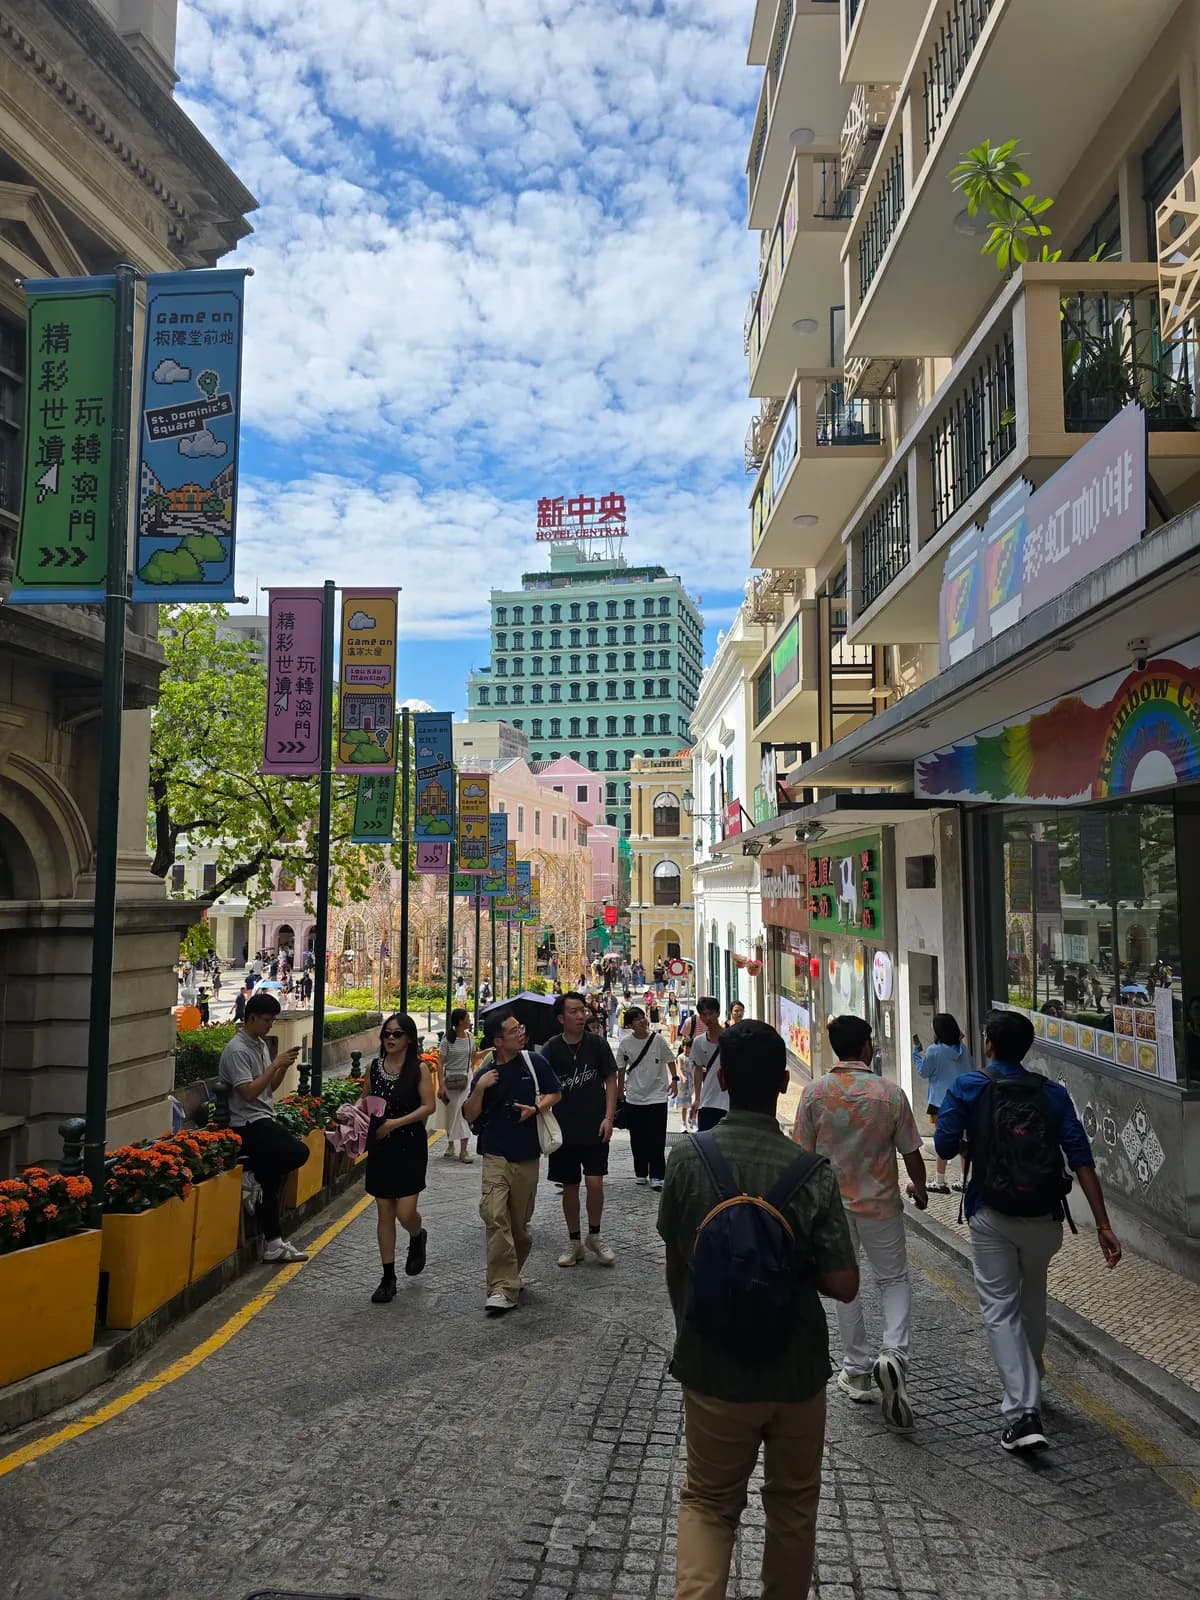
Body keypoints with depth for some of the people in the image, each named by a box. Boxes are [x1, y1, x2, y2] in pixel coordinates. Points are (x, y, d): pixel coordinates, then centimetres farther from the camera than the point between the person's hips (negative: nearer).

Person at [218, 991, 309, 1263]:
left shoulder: (261, 1044, 16)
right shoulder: (237, 1050, -14)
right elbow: (249, 1092, -22)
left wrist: (284, 1065, 3)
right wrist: (276, 1064, -18)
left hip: (263, 1120, 10)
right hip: (248, 1124, -10)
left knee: (269, 1182, 6)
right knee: (299, 1152, -21)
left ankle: (272, 1244, 15)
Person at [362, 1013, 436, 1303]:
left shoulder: (419, 1069, -6)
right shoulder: (374, 1067, 5)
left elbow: (428, 1106, -11)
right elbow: (365, 1101, 14)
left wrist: (397, 1122, -20)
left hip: (410, 1148, -3)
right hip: (380, 1147, 4)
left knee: (405, 1213, -6)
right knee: (384, 1213, 7)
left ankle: (418, 1238, 30)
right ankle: (388, 1278, 17)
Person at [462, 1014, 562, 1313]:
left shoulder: (535, 1061, 0)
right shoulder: (485, 1074, 0)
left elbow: (555, 1094, 9)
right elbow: (470, 1116, 1)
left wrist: (536, 1108, -11)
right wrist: (479, 1089, -17)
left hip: (527, 1156, 1)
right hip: (496, 1155, -1)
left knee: (520, 1222, 11)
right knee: (495, 1216, -18)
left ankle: (509, 1277, 33)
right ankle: (503, 1289, -17)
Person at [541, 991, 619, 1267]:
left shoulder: (597, 1044, -3)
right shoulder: (551, 1048, -4)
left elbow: (611, 1081, 1)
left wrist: (608, 1117, -7)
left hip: (594, 1129, -1)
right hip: (564, 1128, 1)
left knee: (595, 1182, -8)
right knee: (569, 1186, 8)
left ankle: (594, 1236, 15)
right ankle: (574, 1242, 24)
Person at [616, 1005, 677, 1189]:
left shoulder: (657, 1039, -6)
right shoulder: (625, 1043, -3)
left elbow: (670, 1060, 6)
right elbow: (621, 1068, 8)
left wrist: (674, 1079, -1)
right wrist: (620, 1089, 12)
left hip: (657, 1096, -2)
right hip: (633, 1098, 2)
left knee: (657, 1139, -5)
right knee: (637, 1139, 9)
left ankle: (656, 1176, 0)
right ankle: (641, 1173, 23)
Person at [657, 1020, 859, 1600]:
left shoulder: (686, 1159, -15)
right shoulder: (812, 1173, -18)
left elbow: (674, 1262, -2)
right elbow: (844, 1285, -17)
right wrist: (799, 1268, 3)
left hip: (712, 1367, 0)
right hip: (797, 1370, 0)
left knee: (708, 1500, 19)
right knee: (792, 1502, 23)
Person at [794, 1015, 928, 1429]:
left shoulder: (815, 1092, -10)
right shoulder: (890, 1093, -11)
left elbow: (803, 1154, -4)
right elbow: (910, 1153, -3)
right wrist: (919, 1189, 16)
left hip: (832, 1204, 1)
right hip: (880, 1203, -1)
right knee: (894, 1279, 16)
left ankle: (857, 1371, 24)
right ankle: (893, 1354, -5)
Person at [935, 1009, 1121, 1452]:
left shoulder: (969, 1087, -5)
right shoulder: (1052, 1093, 2)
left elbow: (944, 1145, -11)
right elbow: (1081, 1159, -4)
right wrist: (1103, 1225, -5)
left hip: (991, 1216, -3)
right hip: (1045, 1218, 4)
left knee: (1000, 1310, 3)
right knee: (1033, 1303, 23)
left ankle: (1023, 1412, -8)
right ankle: (1030, 1389, 42)